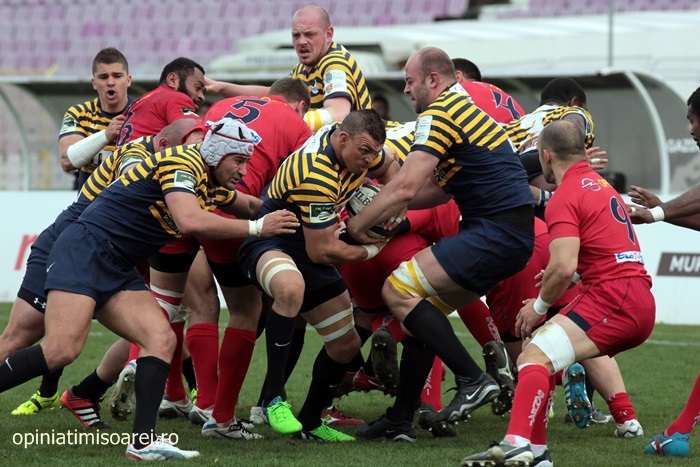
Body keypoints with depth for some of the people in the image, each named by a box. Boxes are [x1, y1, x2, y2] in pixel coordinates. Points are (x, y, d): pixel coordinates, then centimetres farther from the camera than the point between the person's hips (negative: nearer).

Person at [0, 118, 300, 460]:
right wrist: (257, 227, -20)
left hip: (118, 272, 10)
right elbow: (190, 221, -28)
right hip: (84, 250, -10)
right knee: (62, 350, -23)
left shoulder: (213, 185, 15)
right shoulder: (183, 163, -13)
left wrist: (276, 213, 18)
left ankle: (143, 441, -15)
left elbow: (251, 204, 36)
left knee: (161, 340, -8)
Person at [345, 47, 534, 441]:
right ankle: (400, 419, 16)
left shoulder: (438, 114, -10)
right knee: (423, 305, 14)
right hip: (512, 235, 10)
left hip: (496, 234, -10)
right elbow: (442, 189, 24)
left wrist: (359, 223, -6)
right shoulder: (465, 108, 22)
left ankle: (473, 380, -15)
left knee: (398, 290, -10)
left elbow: (406, 187, -18)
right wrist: (390, 206, 13)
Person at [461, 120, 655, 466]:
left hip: (612, 299, -10)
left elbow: (564, 267, -19)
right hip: (641, 303, 10)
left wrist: (540, 305, -3)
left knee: (535, 358, -20)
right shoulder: (603, 187, 22)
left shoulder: (565, 197, -7)